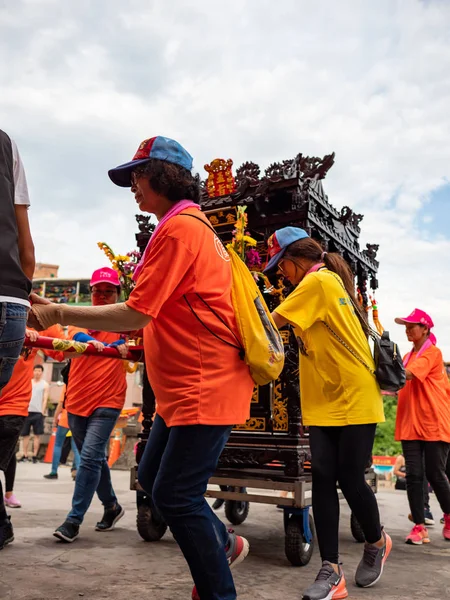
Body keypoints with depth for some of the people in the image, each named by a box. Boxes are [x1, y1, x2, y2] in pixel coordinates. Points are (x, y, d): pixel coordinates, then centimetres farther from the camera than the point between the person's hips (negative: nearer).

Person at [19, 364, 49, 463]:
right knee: (25, 434, 5)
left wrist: (42, 411, -12)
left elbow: (45, 399, -3)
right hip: (27, 411, 3)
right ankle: (25, 455, 12)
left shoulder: (45, 385, 2)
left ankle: (35, 455, 4)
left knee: (37, 435, -1)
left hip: (38, 412, -3)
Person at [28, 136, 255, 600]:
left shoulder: (179, 227, -15)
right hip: (183, 387, 10)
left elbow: (135, 314, -20)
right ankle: (222, 544, 34)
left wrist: (58, 313, -12)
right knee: (153, 478, 17)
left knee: (174, 496, -2)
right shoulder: (191, 225, 16)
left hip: (204, 387, -10)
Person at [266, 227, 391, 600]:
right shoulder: (326, 281, 16)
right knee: (323, 479, 0)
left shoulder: (318, 280, -12)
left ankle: (377, 542, 31)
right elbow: (299, 329, 10)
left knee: (350, 479, 2)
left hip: (355, 399, -8)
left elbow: (273, 323, -15)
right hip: (324, 403, 8)